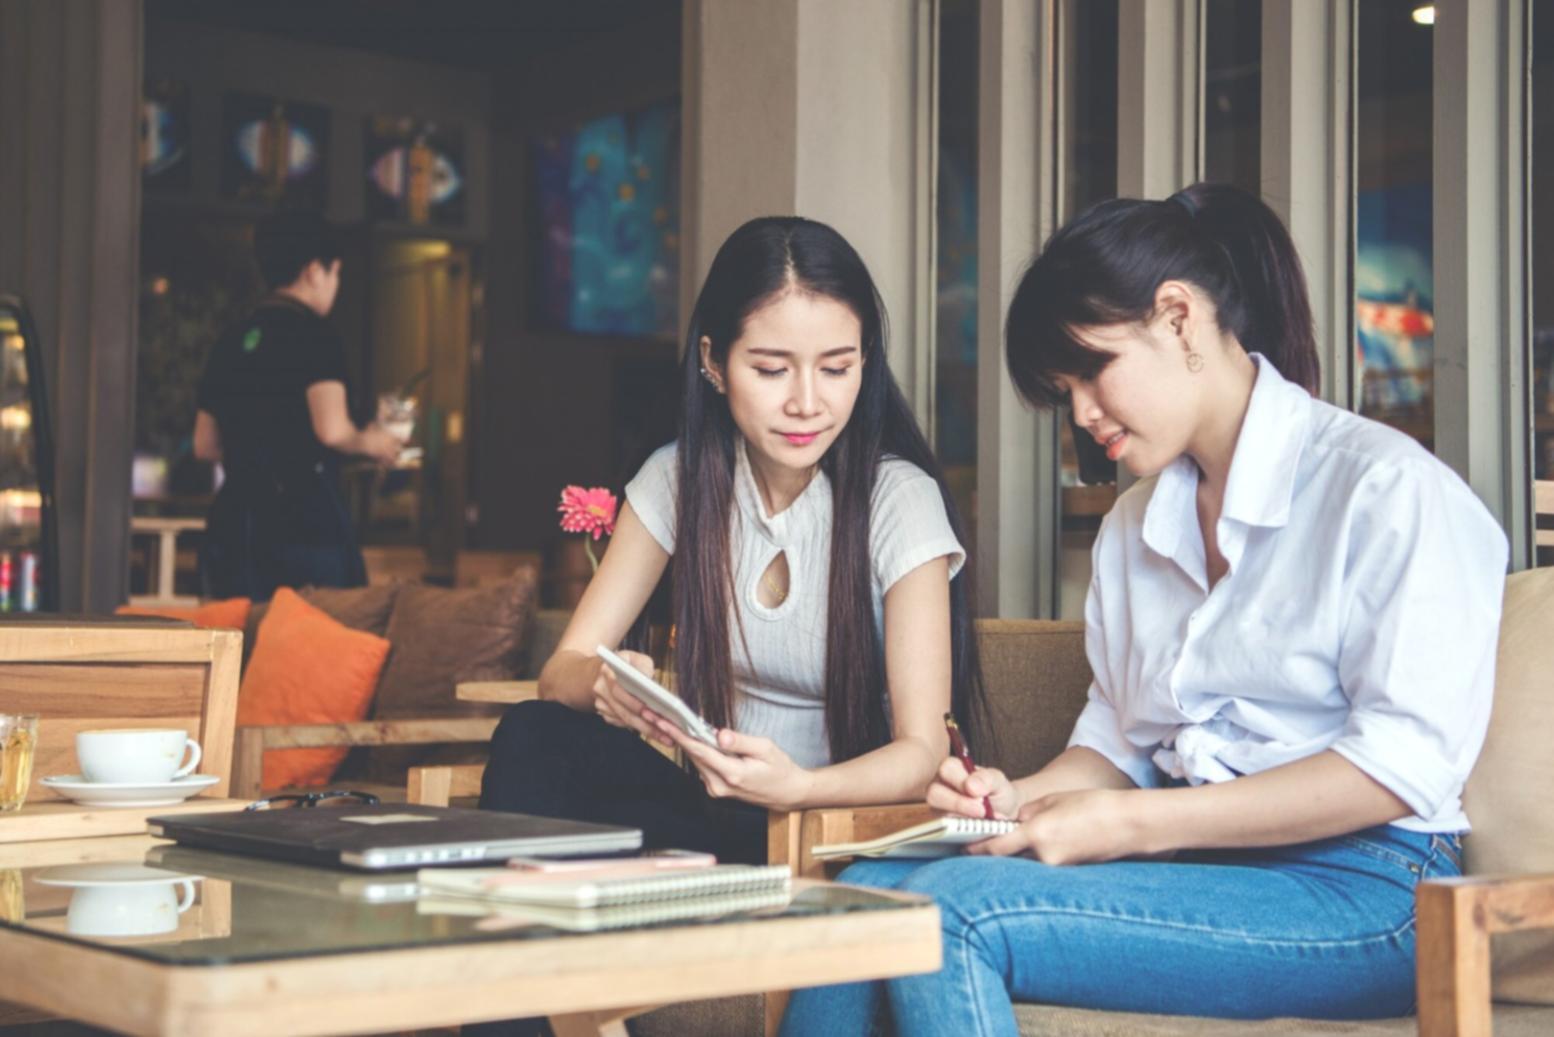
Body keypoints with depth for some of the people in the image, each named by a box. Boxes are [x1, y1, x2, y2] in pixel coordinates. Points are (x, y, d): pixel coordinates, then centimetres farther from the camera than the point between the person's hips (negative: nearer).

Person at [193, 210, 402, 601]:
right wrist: (368, 442, 2)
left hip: (231, 521, 7)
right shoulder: (314, 335, -6)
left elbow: (205, 444, 19)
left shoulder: (230, 342, 14)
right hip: (304, 520, -7)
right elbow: (332, 430, -17)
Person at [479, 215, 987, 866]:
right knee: (534, 736, -23)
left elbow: (920, 752, -16)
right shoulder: (678, 481, -1)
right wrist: (605, 685, -28)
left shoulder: (900, 500, -13)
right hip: (712, 807, 4)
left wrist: (795, 788, -38)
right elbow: (562, 671, -3)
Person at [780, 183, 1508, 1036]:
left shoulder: (1385, 487, -5)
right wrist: (1022, 797, -2)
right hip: (1192, 867, 7)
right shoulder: (1133, 525, 21)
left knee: (954, 909, -27)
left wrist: (1131, 822, -16)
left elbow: (1408, 761, -14)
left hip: (1356, 893, -7)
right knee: (868, 889, -19)